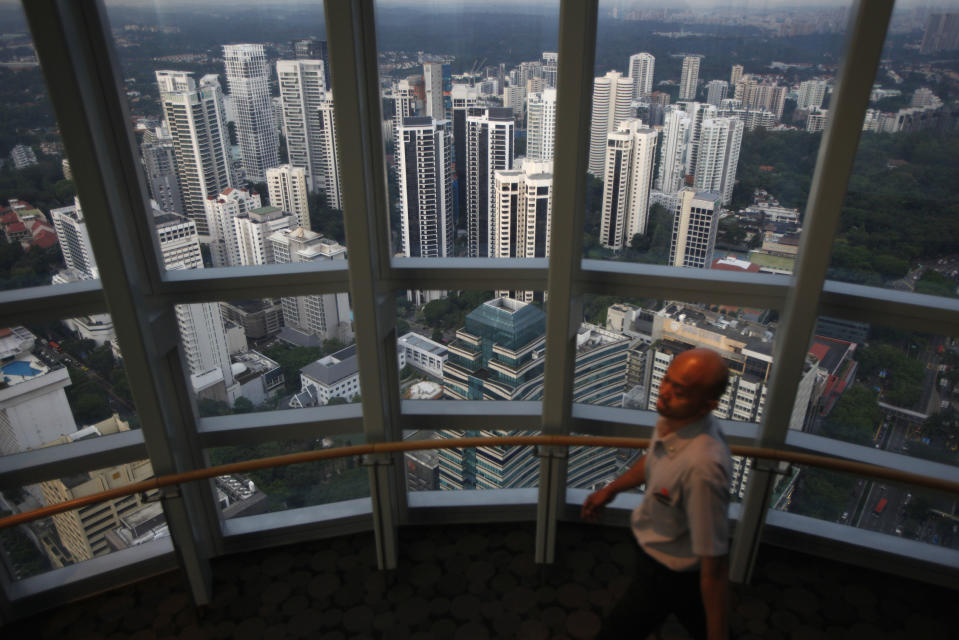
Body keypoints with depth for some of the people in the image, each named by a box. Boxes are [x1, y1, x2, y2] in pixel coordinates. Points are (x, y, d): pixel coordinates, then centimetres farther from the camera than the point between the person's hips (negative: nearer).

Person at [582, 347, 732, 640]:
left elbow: (714, 563, -34)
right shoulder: (674, 418, -17)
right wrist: (612, 488, 17)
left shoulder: (702, 465, -43)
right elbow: (653, 460, 7)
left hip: (668, 574, -7)